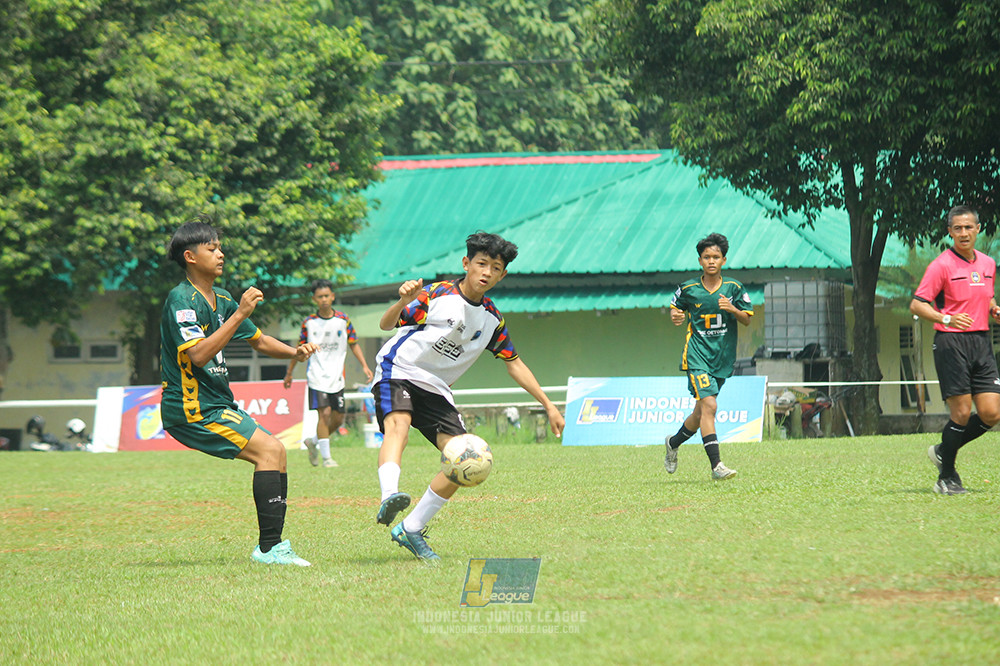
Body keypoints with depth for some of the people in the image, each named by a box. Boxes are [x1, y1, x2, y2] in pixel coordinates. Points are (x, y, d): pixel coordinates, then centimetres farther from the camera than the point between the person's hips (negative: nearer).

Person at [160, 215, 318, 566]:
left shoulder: (221, 298, 15)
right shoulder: (181, 300, -14)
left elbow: (258, 340, 25)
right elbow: (198, 355, -26)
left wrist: (293, 351, 6)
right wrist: (239, 315, -27)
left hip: (217, 405, 10)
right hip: (191, 410, -10)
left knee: (274, 452, 8)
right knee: (270, 450, -18)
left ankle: (273, 542, 10)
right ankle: (269, 547, -20)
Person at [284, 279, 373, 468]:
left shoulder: (343, 320, 2)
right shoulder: (309, 323, -1)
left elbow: (353, 344, 10)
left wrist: (364, 366, -1)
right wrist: (289, 373, 13)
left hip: (337, 377, 3)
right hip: (317, 376, -3)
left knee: (338, 419, 5)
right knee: (324, 413, -15)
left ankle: (314, 442, 30)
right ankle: (326, 457, -9)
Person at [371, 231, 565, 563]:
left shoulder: (492, 320, 6)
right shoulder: (438, 295, -10)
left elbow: (514, 363, 16)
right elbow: (386, 325, -15)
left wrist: (548, 405, 11)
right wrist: (402, 302, -37)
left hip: (435, 388, 6)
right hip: (398, 371, -6)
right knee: (398, 424, -36)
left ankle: (410, 530, 1)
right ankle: (389, 496, -59)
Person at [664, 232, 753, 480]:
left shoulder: (733, 288, 1)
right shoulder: (689, 288, -1)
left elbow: (747, 320, 5)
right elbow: (676, 305, 17)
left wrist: (732, 309, -15)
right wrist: (675, 316, -6)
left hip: (723, 358, 3)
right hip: (697, 356, -3)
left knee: (701, 412, 13)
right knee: (709, 405, -20)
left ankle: (674, 443, 41)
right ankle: (716, 465, -23)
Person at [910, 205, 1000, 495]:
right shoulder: (942, 265, -7)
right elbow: (917, 304, -10)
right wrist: (946, 319, -25)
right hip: (951, 342, -6)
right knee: (962, 413, -8)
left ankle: (944, 452, 20)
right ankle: (946, 477, 8)